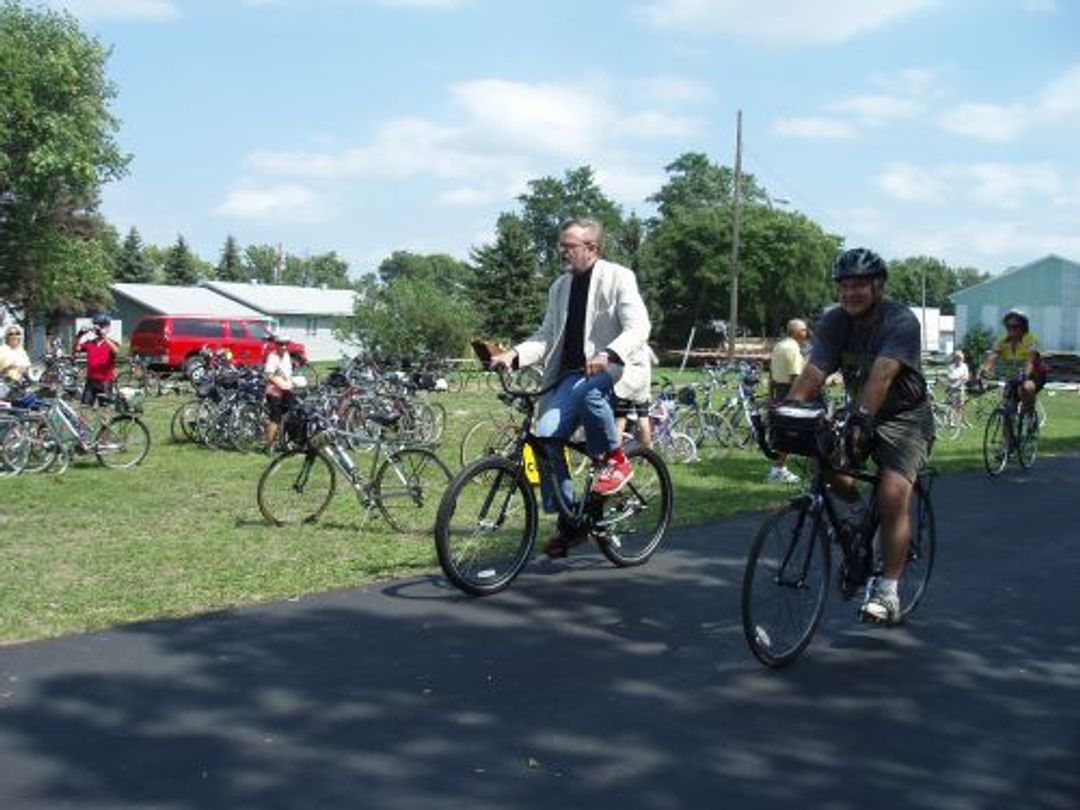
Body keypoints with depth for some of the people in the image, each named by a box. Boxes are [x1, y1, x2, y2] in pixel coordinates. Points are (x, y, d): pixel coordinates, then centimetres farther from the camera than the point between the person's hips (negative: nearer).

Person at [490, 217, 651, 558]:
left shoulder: (617, 277, -3)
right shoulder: (560, 287, 16)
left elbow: (638, 328, -15)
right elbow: (547, 336, 13)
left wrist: (607, 355, -34)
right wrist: (514, 355, -7)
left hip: (617, 367, -5)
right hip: (573, 373, 5)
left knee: (586, 389, -39)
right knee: (546, 436, -16)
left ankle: (616, 460, -15)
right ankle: (567, 520, -2)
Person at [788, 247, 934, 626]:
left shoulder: (901, 322, -22)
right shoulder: (835, 322, -7)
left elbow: (882, 374, -38)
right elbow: (813, 372, -19)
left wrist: (861, 417, -52)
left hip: (905, 419, -5)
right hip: (861, 416, 5)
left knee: (892, 496, -21)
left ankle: (886, 589, -10)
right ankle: (852, 509, 6)